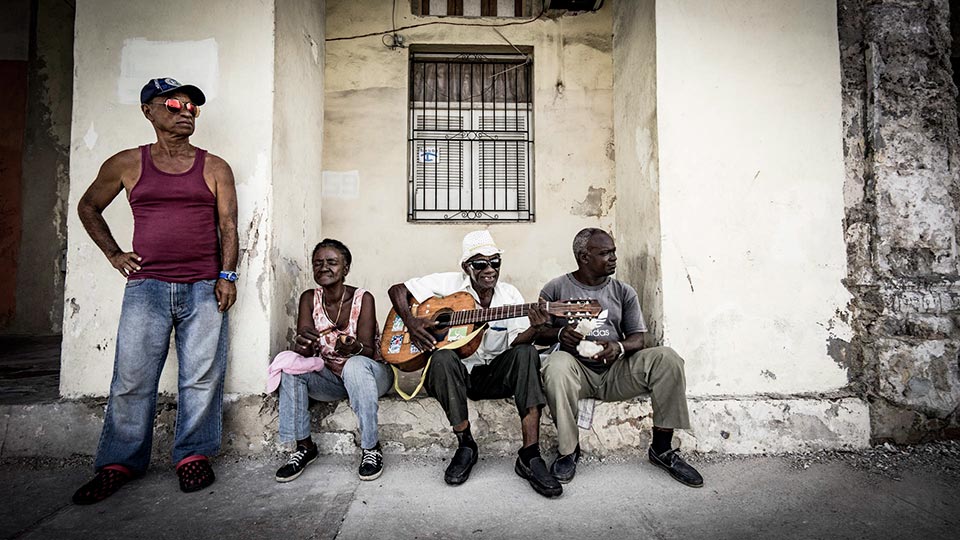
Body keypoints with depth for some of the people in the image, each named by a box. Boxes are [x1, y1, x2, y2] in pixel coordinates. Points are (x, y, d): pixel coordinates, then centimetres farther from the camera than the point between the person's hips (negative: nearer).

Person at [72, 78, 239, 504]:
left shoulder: (214, 168, 8)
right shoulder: (127, 165, 9)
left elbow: (228, 224, 2)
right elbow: (88, 207, 22)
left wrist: (227, 275, -8)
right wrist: (113, 254, 12)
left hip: (204, 288, 0)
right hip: (146, 287, 1)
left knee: (202, 377, 2)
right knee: (132, 379, 4)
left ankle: (193, 456, 17)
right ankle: (119, 464, 20)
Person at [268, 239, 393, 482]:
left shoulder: (363, 298, -14)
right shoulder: (309, 298, -3)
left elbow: (368, 351, -19)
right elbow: (304, 350, -12)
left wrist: (354, 348, -43)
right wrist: (300, 345, -38)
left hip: (367, 373, -4)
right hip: (328, 376, 4)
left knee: (354, 365, -37)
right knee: (289, 365, -21)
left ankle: (371, 447, -21)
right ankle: (304, 446, -10)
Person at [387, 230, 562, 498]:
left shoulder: (510, 294, 4)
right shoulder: (449, 283, -2)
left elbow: (517, 342, -8)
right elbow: (397, 290, 2)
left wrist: (534, 328, -30)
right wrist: (410, 322, -15)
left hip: (495, 375, 2)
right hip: (455, 373, -1)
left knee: (526, 353, -27)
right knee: (443, 357, -34)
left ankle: (529, 455, -29)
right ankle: (465, 445, -17)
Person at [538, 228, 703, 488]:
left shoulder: (623, 292, 13)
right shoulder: (556, 289, 5)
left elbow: (637, 337, 9)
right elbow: (537, 333, 5)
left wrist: (619, 347, -15)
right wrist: (559, 334, -18)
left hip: (615, 371, 3)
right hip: (577, 370, -3)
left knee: (667, 358, -21)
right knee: (557, 364, -38)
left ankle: (661, 449, -7)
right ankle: (569, 450, -19)